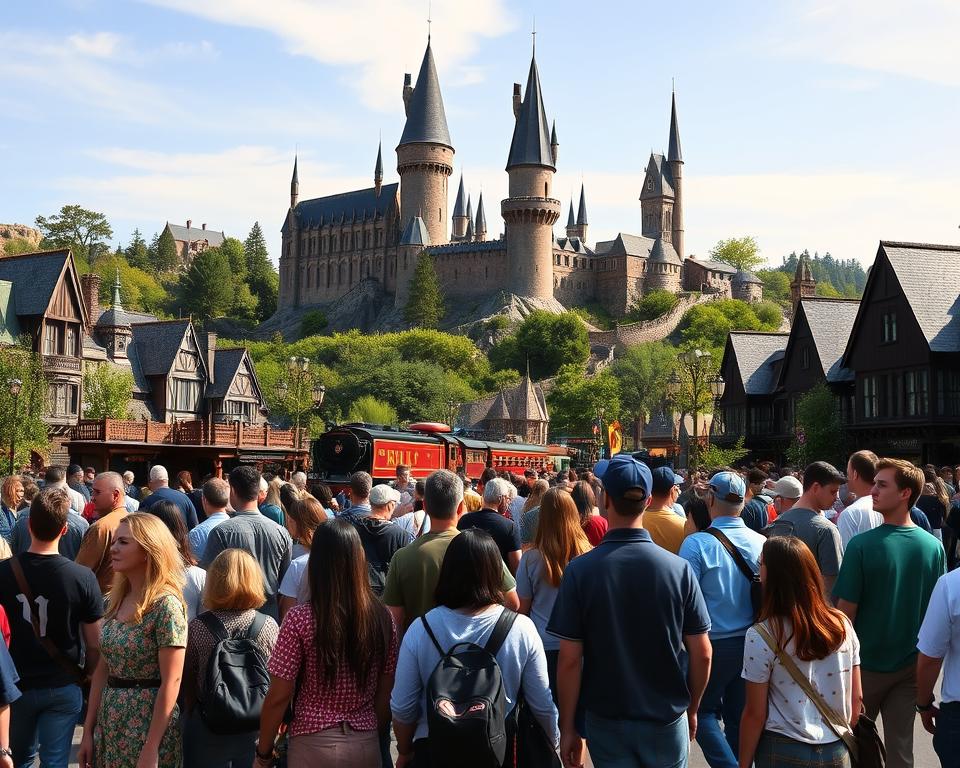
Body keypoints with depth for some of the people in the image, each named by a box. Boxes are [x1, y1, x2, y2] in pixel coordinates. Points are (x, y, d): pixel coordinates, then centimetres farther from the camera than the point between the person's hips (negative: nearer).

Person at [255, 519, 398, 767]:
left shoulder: (299, 620, -16)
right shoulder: (382, 618, -7)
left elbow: (279, 696, -12)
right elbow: (386, 694, 1)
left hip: (314, 745, -3)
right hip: (367, 746, 3)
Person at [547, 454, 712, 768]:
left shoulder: (580, 570, -15)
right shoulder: (679, 568, -12)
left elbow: (569, 659, -13)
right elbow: (702, 654, -6)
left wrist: (567, 728, -1)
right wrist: (691, 709, 11)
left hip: (607, 721, -1)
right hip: (668, 720, 1)